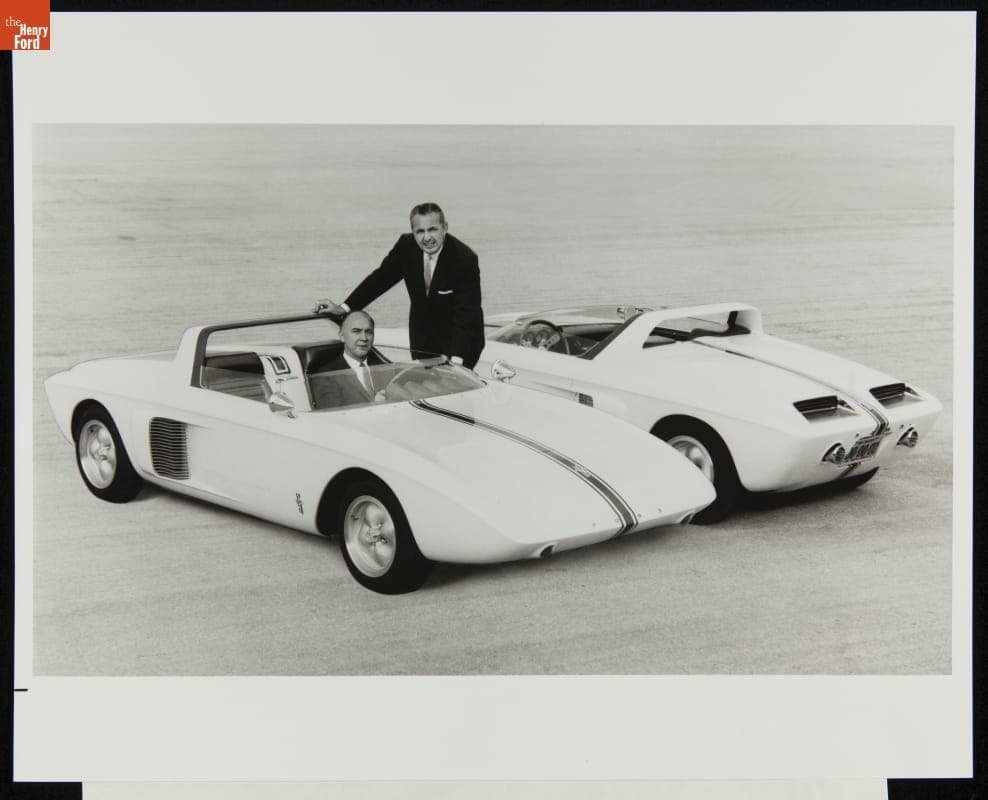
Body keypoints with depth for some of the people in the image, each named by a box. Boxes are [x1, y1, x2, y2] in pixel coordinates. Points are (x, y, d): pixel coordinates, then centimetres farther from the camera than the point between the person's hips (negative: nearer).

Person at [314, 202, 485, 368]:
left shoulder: (465, 259, -24)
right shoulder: (406, 245, -10)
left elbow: (466, 313, -27)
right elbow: (380, 278, 0)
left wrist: (456, 359, -36)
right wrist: (344, 308, -9)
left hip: (462, 339, -4)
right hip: (422, 336, 5)